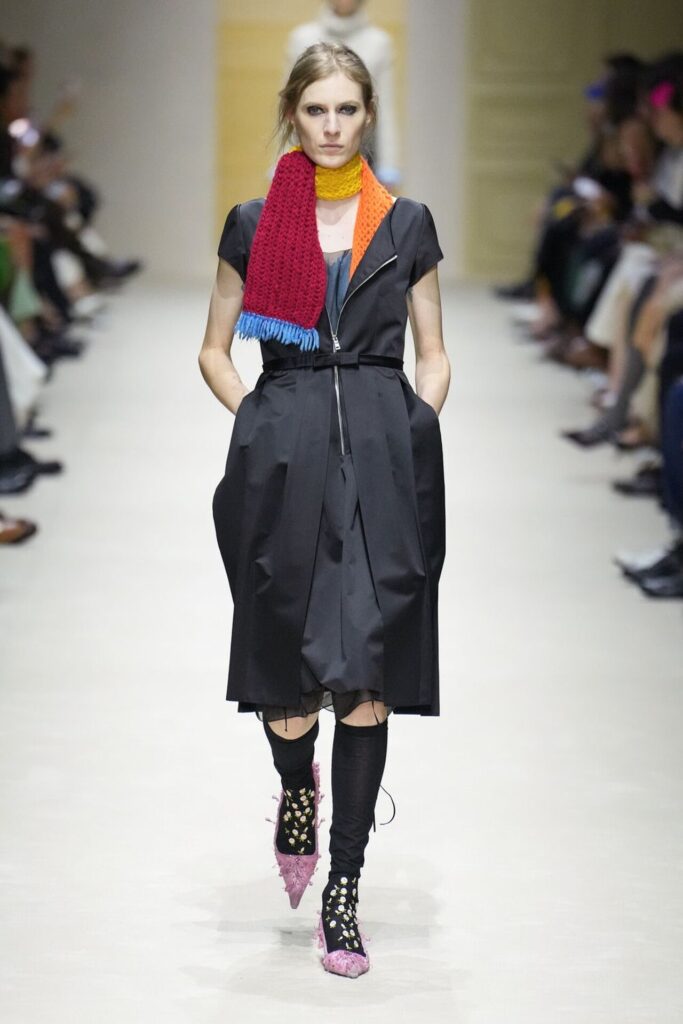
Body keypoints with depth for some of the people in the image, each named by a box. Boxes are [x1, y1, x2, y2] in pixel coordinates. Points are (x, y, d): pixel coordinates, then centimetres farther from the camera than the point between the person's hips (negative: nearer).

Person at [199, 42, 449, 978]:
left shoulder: (407, 225, 10)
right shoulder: (253, 226, 9)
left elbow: (434, 356, 14)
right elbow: (215, 351, 14)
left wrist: (414, 437, -1)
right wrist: (262, 426, 0)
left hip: (385, 463, 0)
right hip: (283, 461, 0)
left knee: (367, 682, -4)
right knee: (289, 697, -4)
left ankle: (343, 893, 6)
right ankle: (297, 786, 33)